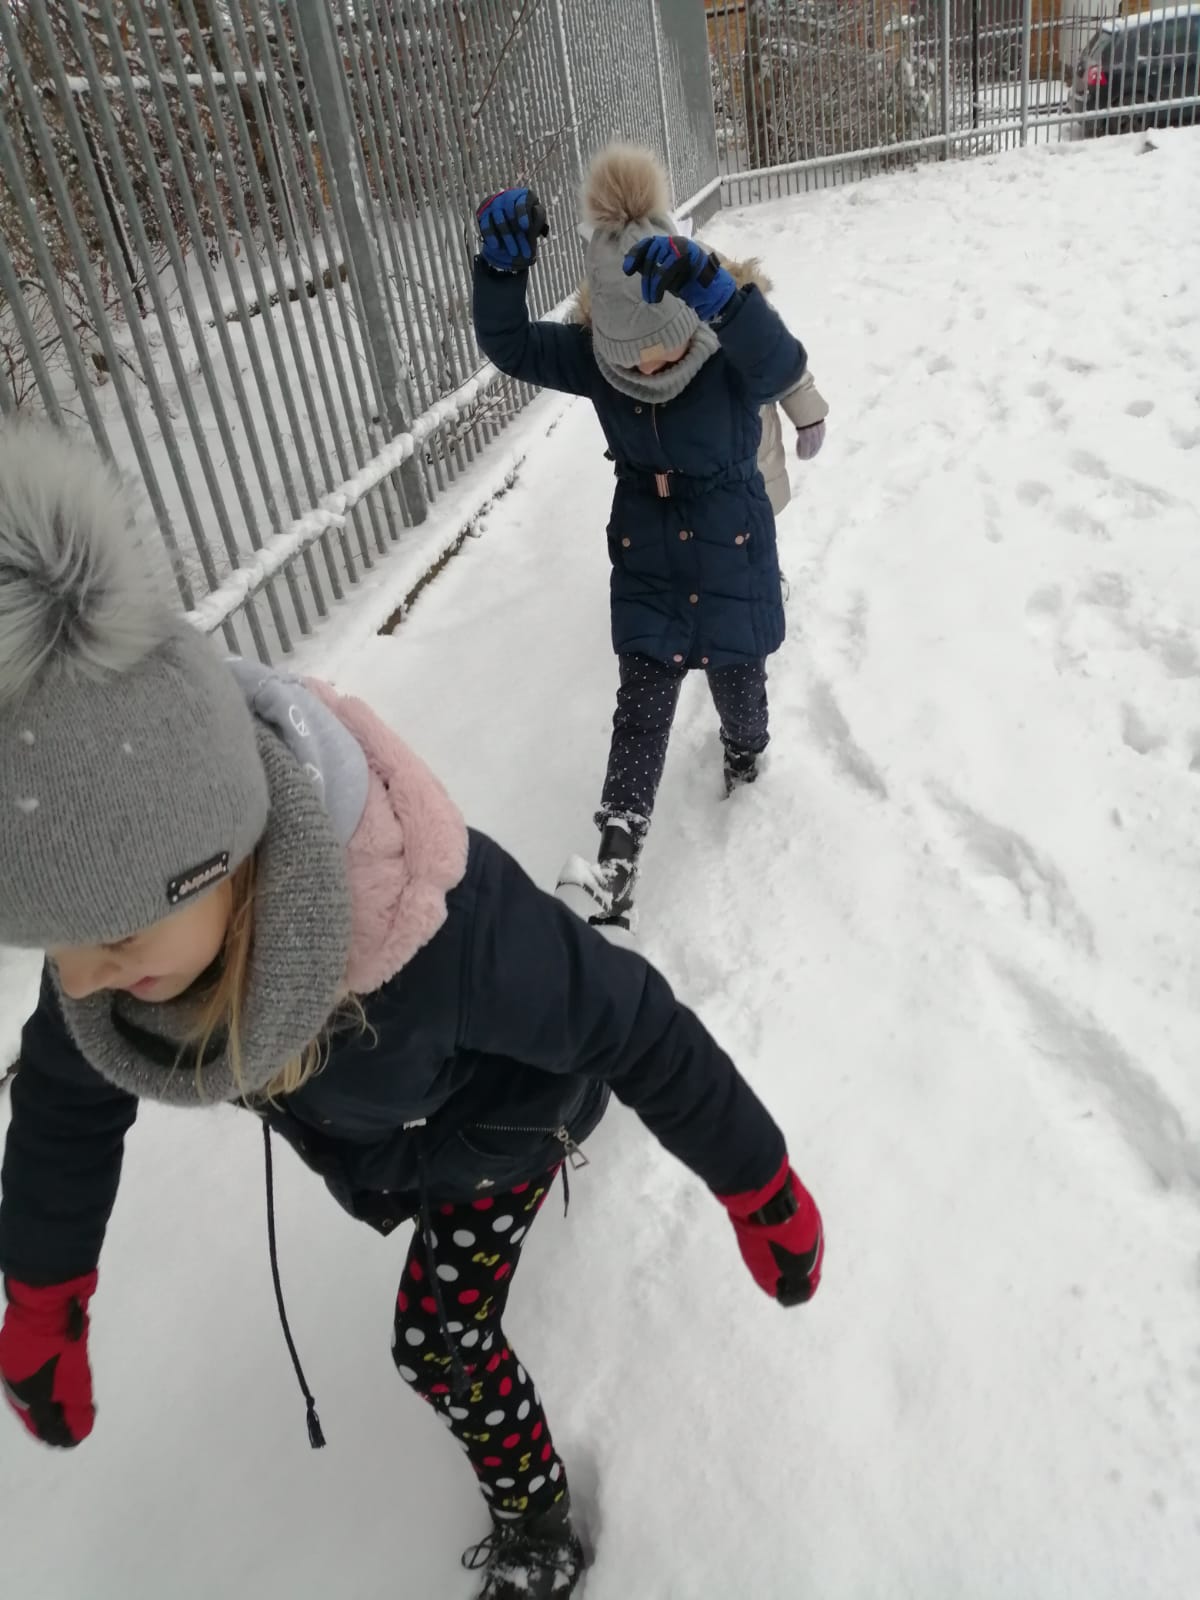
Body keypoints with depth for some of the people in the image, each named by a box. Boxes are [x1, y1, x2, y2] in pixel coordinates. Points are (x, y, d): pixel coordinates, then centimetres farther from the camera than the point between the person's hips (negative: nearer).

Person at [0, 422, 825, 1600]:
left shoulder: (446, 927, -49)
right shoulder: (124, 904, -31)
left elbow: (631, 1019, -33)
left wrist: (758, 1190, -21)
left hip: (495, 1123, -5)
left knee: (440, 1343, 3)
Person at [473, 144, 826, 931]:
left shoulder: (734, 358, -23)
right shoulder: (594, 356, -11)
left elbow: (784, 366, -45)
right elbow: (509, 344, -16)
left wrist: (714, 290, -63)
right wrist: (502, 264, -37)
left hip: (733, 556, -2)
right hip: (645, 563, 2)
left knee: (737, 676, 19)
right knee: (641, 709, 0)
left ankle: (746, 748, 55)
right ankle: (616, 865, -1)